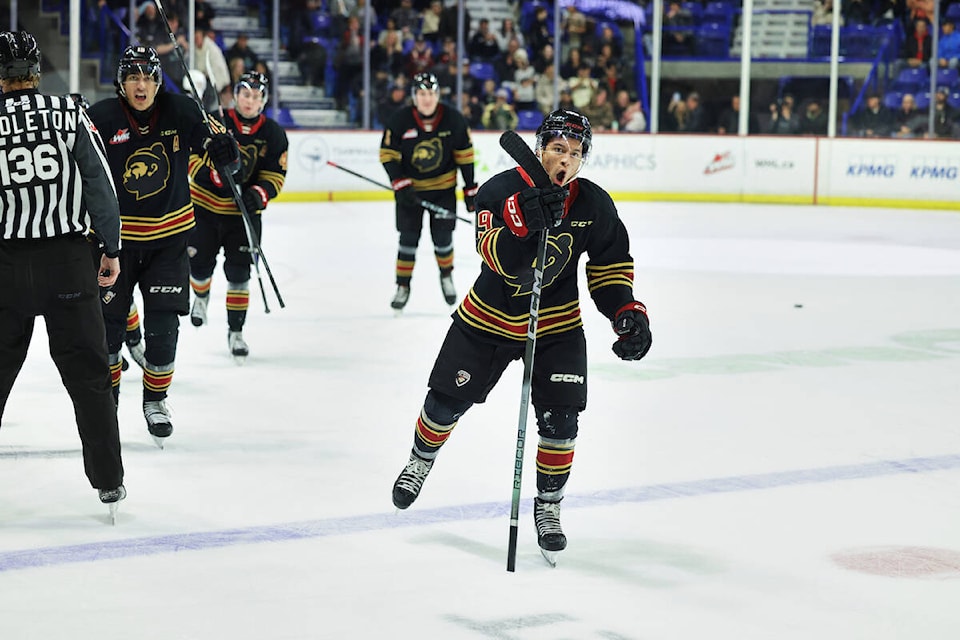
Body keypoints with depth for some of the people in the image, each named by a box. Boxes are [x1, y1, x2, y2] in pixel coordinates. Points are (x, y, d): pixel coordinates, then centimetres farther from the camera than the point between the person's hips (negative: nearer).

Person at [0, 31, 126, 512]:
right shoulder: (69, 113, -4)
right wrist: (111, 249, 3)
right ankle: (108, 481, 10)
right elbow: (99, 183, -5)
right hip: (67, 259, 0)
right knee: (88, 374, 7)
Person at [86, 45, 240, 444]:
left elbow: (227, 162, -2)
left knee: (163, 325, 0)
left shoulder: (181, 112, -9)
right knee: (108, 319, 6)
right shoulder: (101, 118, -13)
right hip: (116, 235, -1)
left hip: (169, 235, 1)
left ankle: (156, 400, 20)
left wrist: (221, 141, -23)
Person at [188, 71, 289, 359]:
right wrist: (216, 173, -30)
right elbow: (191, 157, -13)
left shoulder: (273, 134, -3)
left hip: (244, 212, 1)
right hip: (204, 205, -1)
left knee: (239, 271, -3)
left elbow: (275, 175, -1)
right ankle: (201, 297, 45)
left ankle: (235, 331, 8)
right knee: (200, 264, 9)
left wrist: (260, 193, -21)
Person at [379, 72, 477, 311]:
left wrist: (470, 189, -2)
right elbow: (388, 155, -10)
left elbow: (464, 155, -4)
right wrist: (400, 185, -20)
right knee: (408, 237, 0)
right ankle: (403, 286, 14)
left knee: (443, 237, 2)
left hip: (443, 187, 1)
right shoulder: (399, 120, -15)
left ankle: (446, 276, 30)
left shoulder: (453, 119, -12)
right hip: (410, 187, -1)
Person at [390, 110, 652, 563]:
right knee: (447, 401, 10)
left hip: (557, 326, 1)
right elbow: (500, 261, -34)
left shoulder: (595, 205, -10)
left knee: (559, 420, -6)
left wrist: (628, 313, -11)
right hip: (489, 317, -1)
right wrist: (525, 220, -51)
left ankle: (548, 506, 16)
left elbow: (611, 266, 2)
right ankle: (420, 461, 41)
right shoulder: (501, 191, -20)